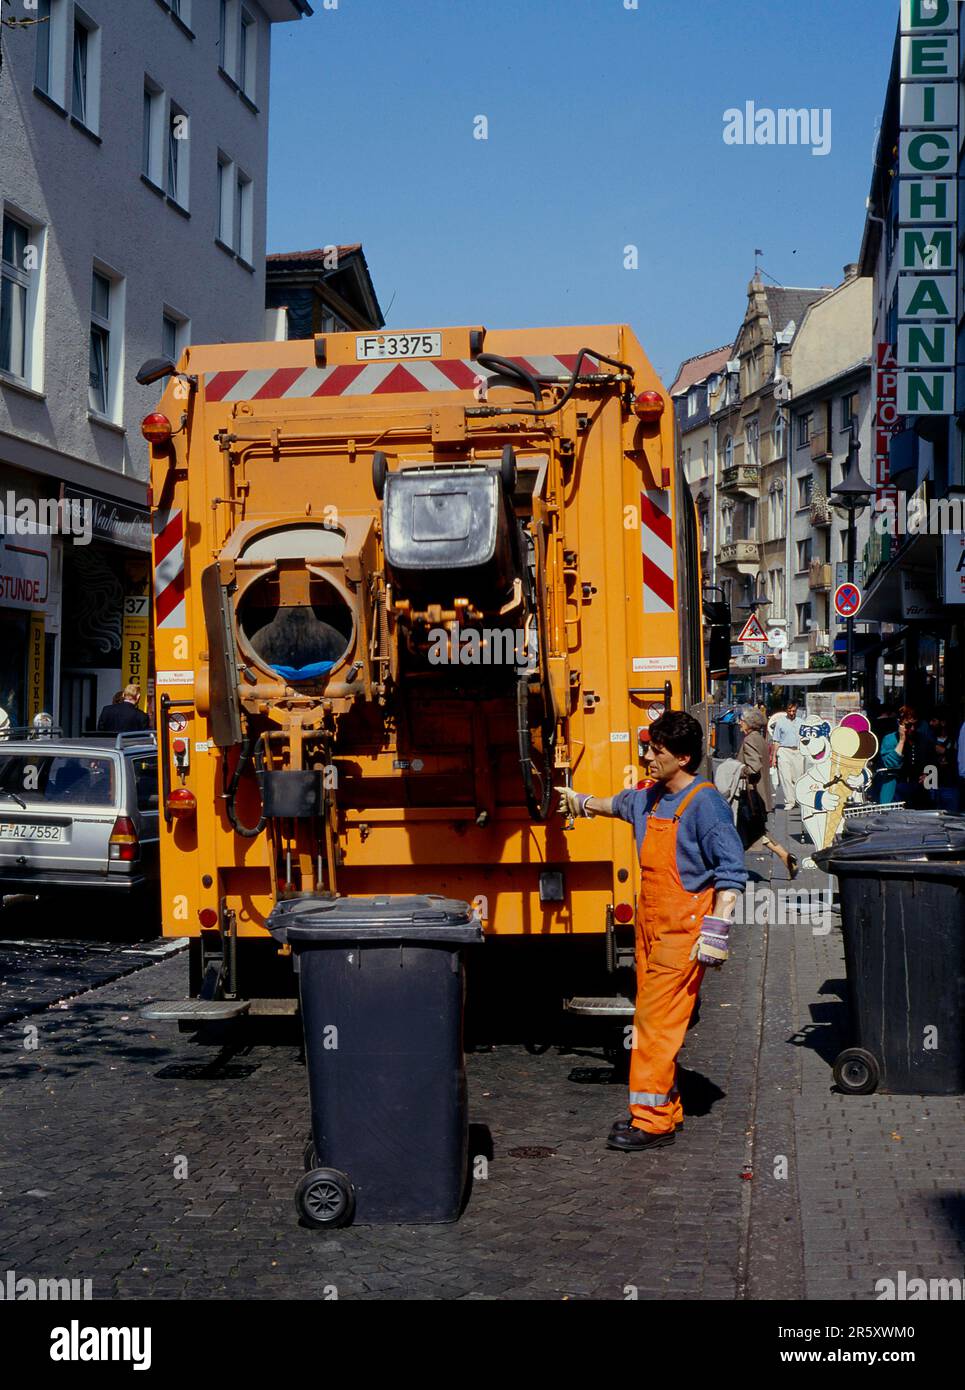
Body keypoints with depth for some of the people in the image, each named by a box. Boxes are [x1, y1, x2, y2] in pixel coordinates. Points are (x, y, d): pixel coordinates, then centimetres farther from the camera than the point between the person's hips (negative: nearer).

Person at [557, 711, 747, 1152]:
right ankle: (665, 1106, 21)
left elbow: (732, 872, -15)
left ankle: (652, 1120, -4)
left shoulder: (703, 803, -13)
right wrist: (581, 801, 53)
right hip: (651, 925, 8)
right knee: (650, 1017, 11)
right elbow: (619, 804, 36)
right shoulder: (649, 798, 11)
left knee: (658, 1020, -9)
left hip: (682, 931, -8)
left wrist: (716, 930, -20)